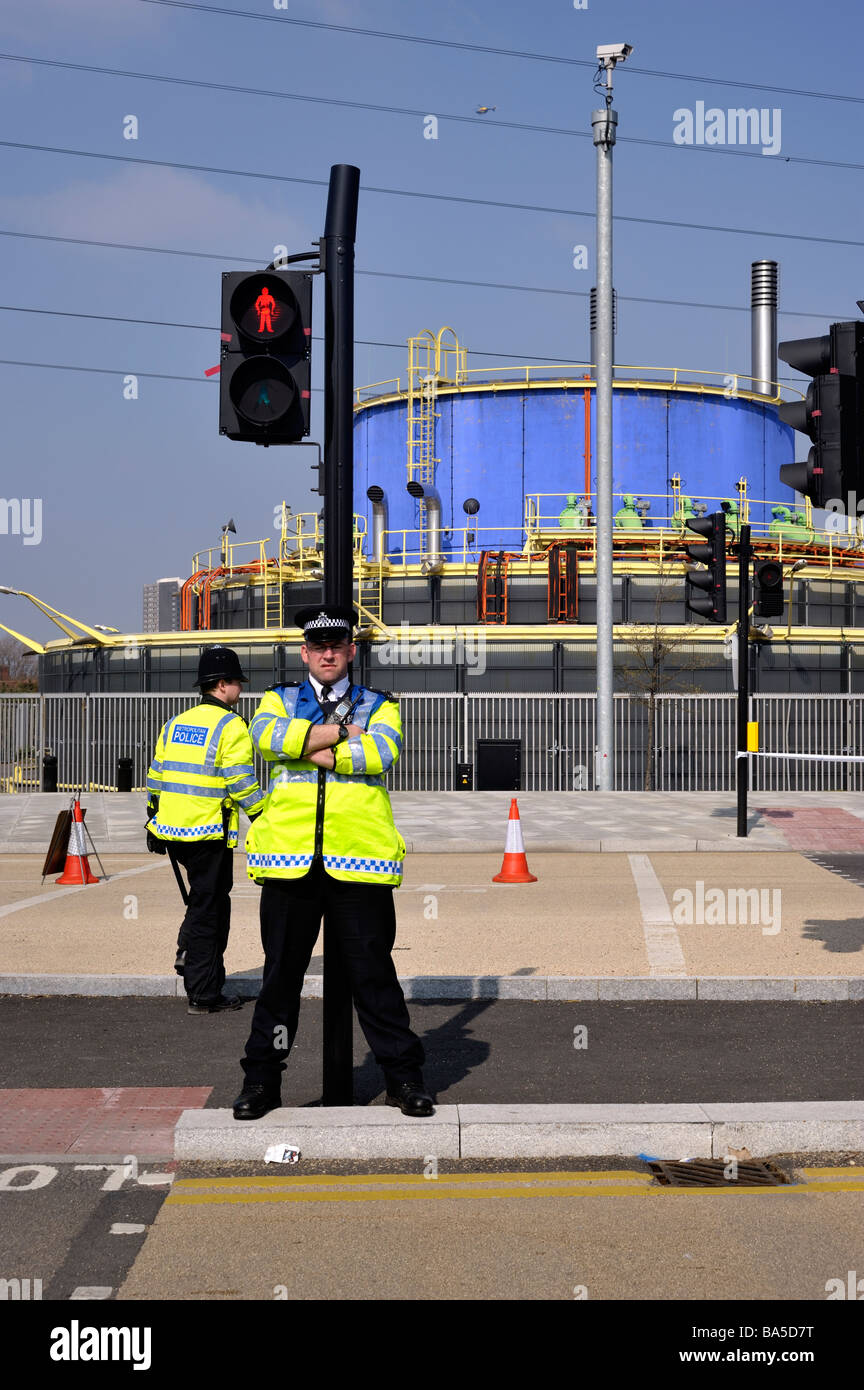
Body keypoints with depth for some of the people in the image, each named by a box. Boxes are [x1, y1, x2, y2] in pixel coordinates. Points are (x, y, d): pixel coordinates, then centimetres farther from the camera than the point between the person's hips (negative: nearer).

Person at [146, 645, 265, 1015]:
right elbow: (241, 783, -16)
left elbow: (155, 777, 17)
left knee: (211, 897, 26)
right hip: (209, 833, -7)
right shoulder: (231, 726, -9)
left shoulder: (174, 724, 13)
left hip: (171, 831, 7)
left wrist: (153, 823, 25)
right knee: (208, 908, 1)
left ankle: (190, 953, 16)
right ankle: (203, 995, 7)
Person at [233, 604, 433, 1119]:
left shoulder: (379, 707, 12)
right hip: (291, 858, 1)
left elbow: (380, 753, -10)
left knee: (374, 971, 3)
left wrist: (309, 747, -9)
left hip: (360, 862, -1)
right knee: (281, 972, 7)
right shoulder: (280, 700, 15)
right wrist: (343, 732, -9)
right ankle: (262, 1078, 18)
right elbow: (268, 736, -9)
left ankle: (404, 1076, 14)